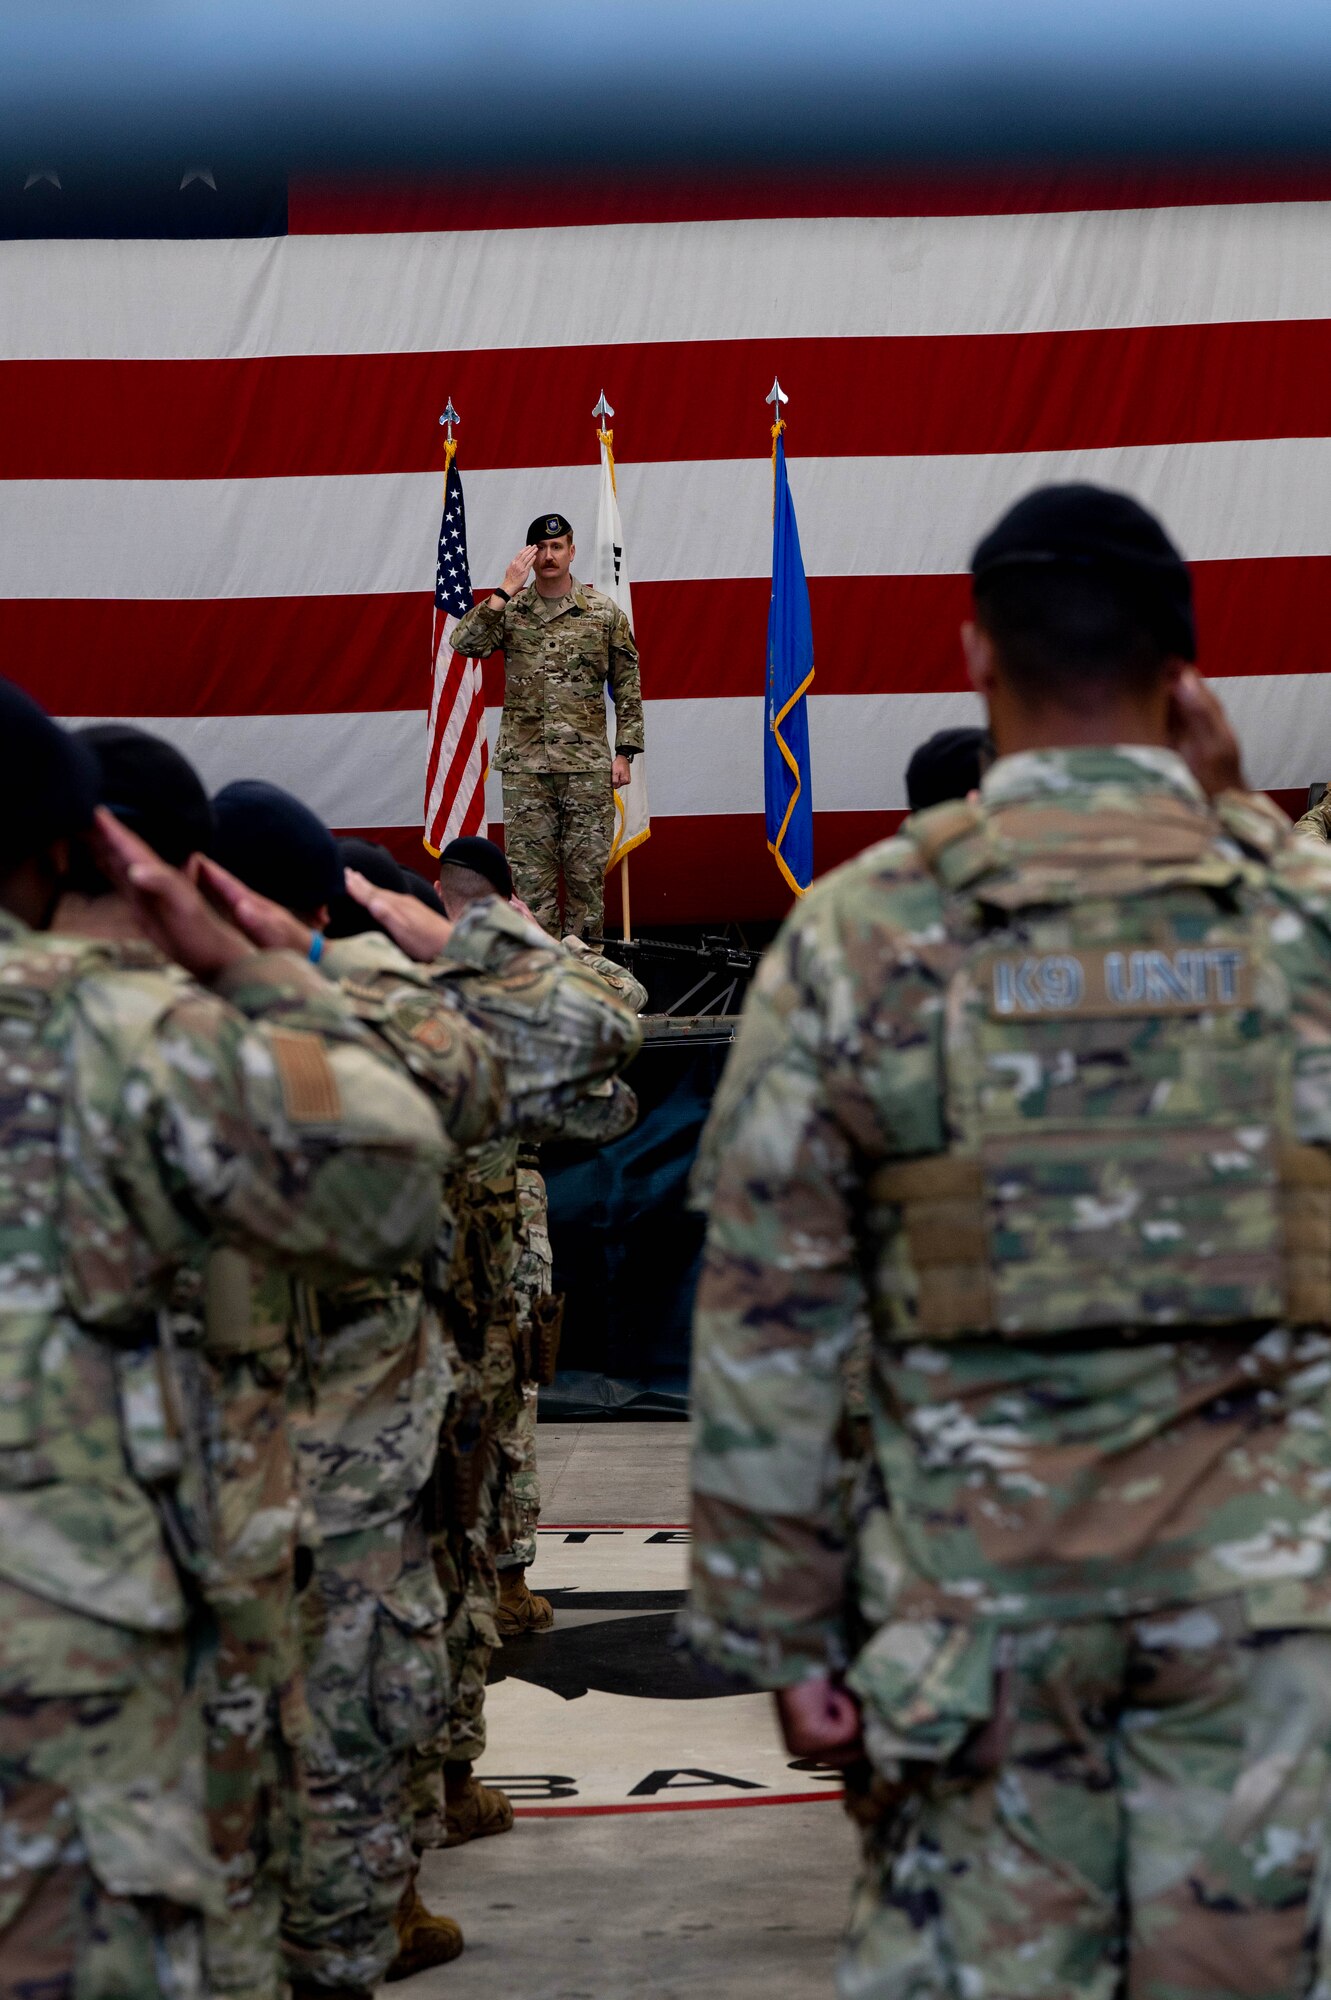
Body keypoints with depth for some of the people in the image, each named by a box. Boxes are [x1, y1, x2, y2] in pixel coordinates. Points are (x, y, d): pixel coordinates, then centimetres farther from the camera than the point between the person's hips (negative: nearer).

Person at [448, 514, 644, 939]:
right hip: (524, 765, 0)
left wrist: (624, 752, 2)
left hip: (588, 764, 0)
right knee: (529, 872, 2)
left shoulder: (604, 612, 5)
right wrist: (506, 592, -14)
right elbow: (464, 643, -12)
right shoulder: (508, 609, 5)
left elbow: (627, 686, 7)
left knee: (588, 871, 3)